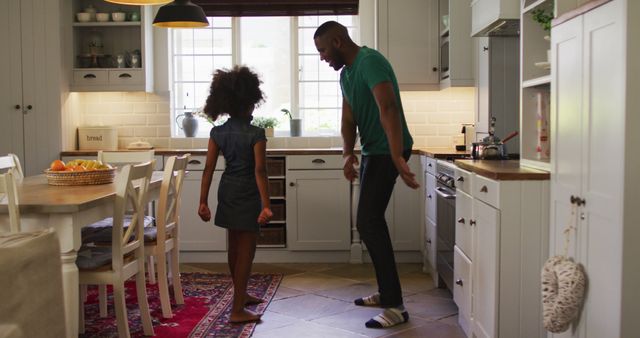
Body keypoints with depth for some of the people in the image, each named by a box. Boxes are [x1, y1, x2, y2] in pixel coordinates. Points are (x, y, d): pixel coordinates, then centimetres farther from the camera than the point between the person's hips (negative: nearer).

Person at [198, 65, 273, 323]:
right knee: (246, 251, 1)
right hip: (248, 195, -6)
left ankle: (242, 295, 35)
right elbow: (259, 171, -21)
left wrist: (203, 201, 2)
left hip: (227, 192, 6)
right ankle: (237, 310, 2)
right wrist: (266, 205, -22)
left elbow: (209, 168, -1)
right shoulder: (256, 133, -15)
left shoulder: (217, 132, 0)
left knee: (234, 247, 18)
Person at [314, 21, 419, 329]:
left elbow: (388, 109, -31)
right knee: (371, 221, 13)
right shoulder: (345, 74, 13)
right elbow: (348, 119, 11)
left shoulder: (370, 62, -18)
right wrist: (348, 154, -5)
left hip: (388, 151, -10)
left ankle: (395, 306, -8)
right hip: (373, 151, 10)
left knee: (368, 222, -13)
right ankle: (386, 292, 25)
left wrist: (397, 157, -41)